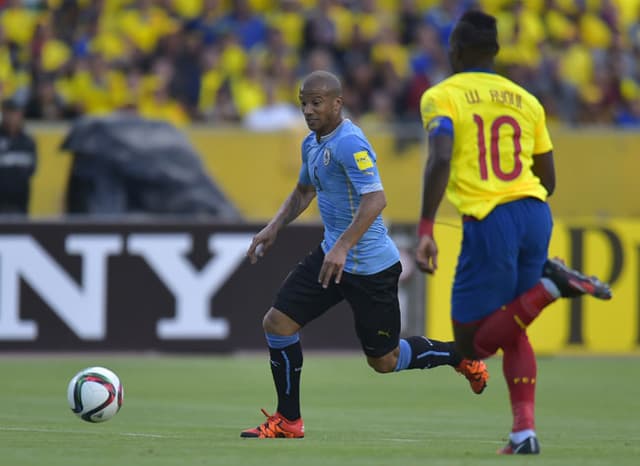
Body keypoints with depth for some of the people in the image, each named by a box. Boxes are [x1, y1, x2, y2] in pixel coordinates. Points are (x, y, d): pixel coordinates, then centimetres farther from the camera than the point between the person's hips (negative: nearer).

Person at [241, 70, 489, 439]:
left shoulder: (349, 143, -21)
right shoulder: (312, 144, 9)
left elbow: (375, 199, -30)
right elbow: (304, 191, 28)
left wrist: (343, 247, -37)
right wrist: (274, 228, 15)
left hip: (368, 266, -9)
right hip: (332, 256, 9)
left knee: (385, 361, 3)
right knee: (277, 322, -1)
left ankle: (460, 355, 28)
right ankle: (288, 421, 9)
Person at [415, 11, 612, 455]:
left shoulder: (442, 97, 1)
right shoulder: (525, 100, 16)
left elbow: (440, 159, -17)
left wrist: (425, 230, -18)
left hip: (489, 222, -6)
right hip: (537, 214, 6)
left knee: (473, 344, 3)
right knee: (511, 330, 19)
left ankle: (549, 286, -18)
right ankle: (524, 430, 1)